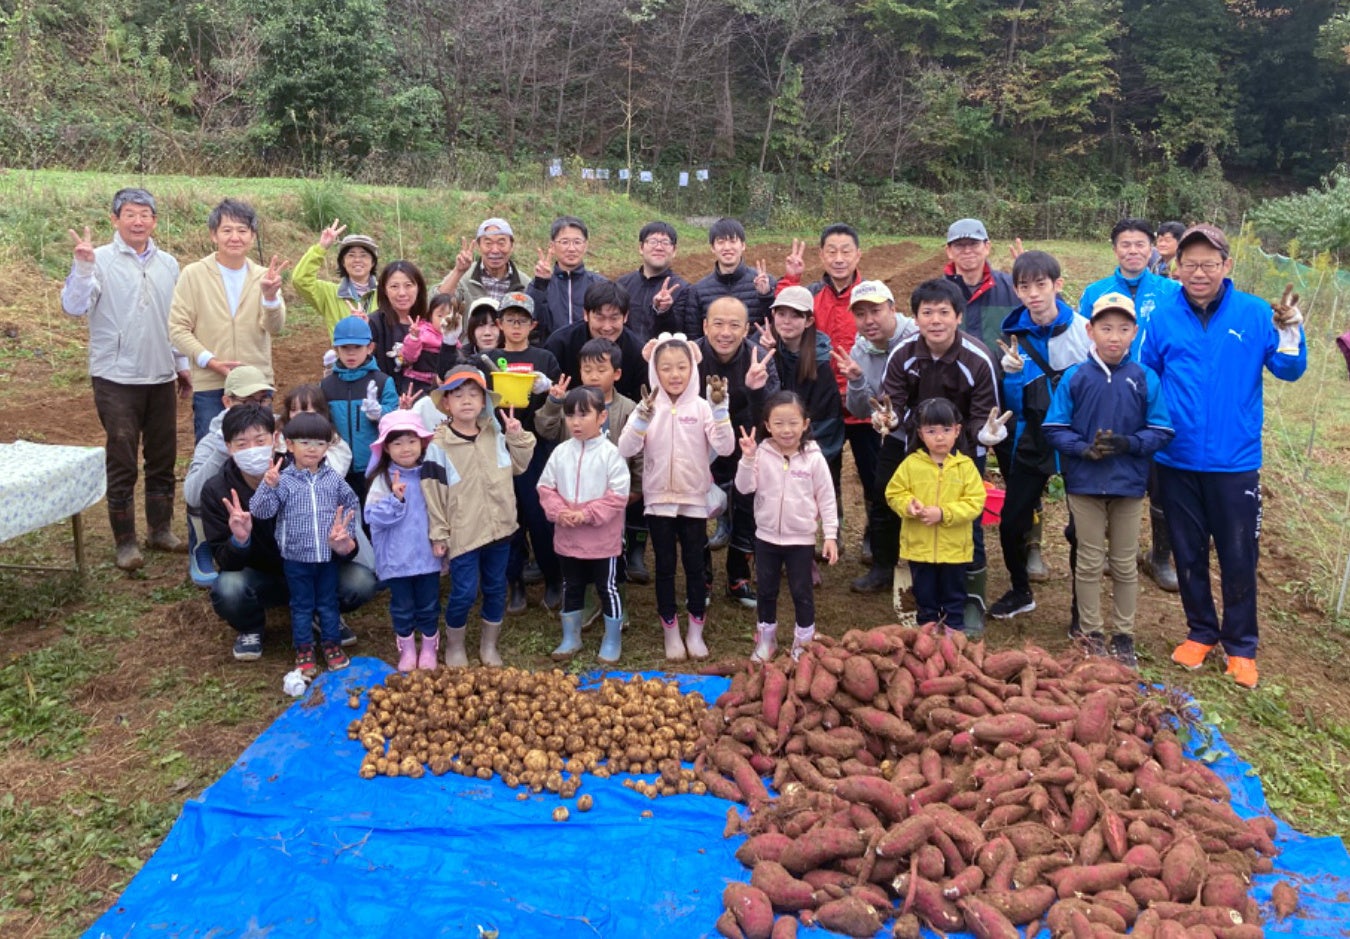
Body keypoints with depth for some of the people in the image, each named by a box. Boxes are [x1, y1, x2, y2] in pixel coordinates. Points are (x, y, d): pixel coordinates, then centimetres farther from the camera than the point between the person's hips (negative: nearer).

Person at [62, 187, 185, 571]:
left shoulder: (168, 264, 8)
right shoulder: (100, 260, -6)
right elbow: (74, 306, -17)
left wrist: (183, 365, 15)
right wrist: (82, 266, -30)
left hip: (162, 377, 4)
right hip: (117, 379, -4)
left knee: (163, 459, 12)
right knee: (122, 463, 2)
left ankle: (161, 529, 26)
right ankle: (125, 541, 11)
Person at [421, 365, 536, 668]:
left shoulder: (496, 434, 3)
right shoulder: (439, 446, -12)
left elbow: (518, 466, 15)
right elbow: (432, 492, -8)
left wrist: (517, 437, 0)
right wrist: (438, 534, -7)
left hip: (499, 528, 5)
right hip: (463, 533, -5)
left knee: (496, 588, 14)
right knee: (464, 592, 0)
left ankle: (489, 645, 32)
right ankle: (454, 646, 24)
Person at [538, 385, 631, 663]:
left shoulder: (610, 453, -13)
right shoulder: (560, 452, 1)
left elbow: (618, 495, -16)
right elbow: (546, 487, 4)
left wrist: (588, 515, -20)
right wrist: (558, 512, -13)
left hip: (602, 539, -4)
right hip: (567, 537, 4)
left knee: (607, 588, 9)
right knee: (571, 588, 18)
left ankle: (612, 641, 24)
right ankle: (570, 638, 33)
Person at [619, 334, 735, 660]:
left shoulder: (702, 407, -5)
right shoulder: (648, 407, -4)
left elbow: (725, 448, -16)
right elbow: (626, 448, -17)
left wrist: (719, 407, -24)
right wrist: (643, 415, -31)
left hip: (694, 499, 0)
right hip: (659, 499, 0)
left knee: (694, 565, 8)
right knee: (665, 567, 9)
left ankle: (696, 632, 23)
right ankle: (671, 633, 22)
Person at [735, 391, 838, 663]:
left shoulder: (814, 458, -10)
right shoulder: (762, 454, -7)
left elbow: (826, 499, -5)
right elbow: (744, 488, -13)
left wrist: (831, 535, -7)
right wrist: (747, 459, -26)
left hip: (801, 539, -2)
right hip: (766, 537, 2)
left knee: (801, 592, 9)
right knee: (766, 590, 16)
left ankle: (804, 642, 26)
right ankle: (765, 639, 33)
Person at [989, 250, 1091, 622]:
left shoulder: (1084, 330, -12)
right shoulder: (1014, 334, -2)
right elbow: (1015, 407, 2)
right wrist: (1013, 374, -17)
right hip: (1032, 442, 3)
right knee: (1011, 522, 6)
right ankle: (1020, 591, 31)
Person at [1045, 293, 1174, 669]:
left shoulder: (1146, 379, -4)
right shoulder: (1075, 377, -5)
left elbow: (1161, 432, -2)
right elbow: (1055, 428, -4)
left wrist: (1128, 444, -19)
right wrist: (1084, 448, -20)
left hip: (1129, 483, 1)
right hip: (1084, 482, 0)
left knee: (1125, 564, 12)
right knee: (1089, 562, 10)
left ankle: (1123, 635, 25)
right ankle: (1092, 633, 23)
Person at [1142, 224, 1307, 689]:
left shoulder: (1254, 313, -5)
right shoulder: (1164, 319, -1)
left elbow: (1288, 370, -6)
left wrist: (1290, 331, -22)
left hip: (1234, 461, -1)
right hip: (1177, 460, 2)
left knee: (1238, 557, 7)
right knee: (1188, 552, 14)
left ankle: (1241, 646, 24)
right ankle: (1201, 632, 33)